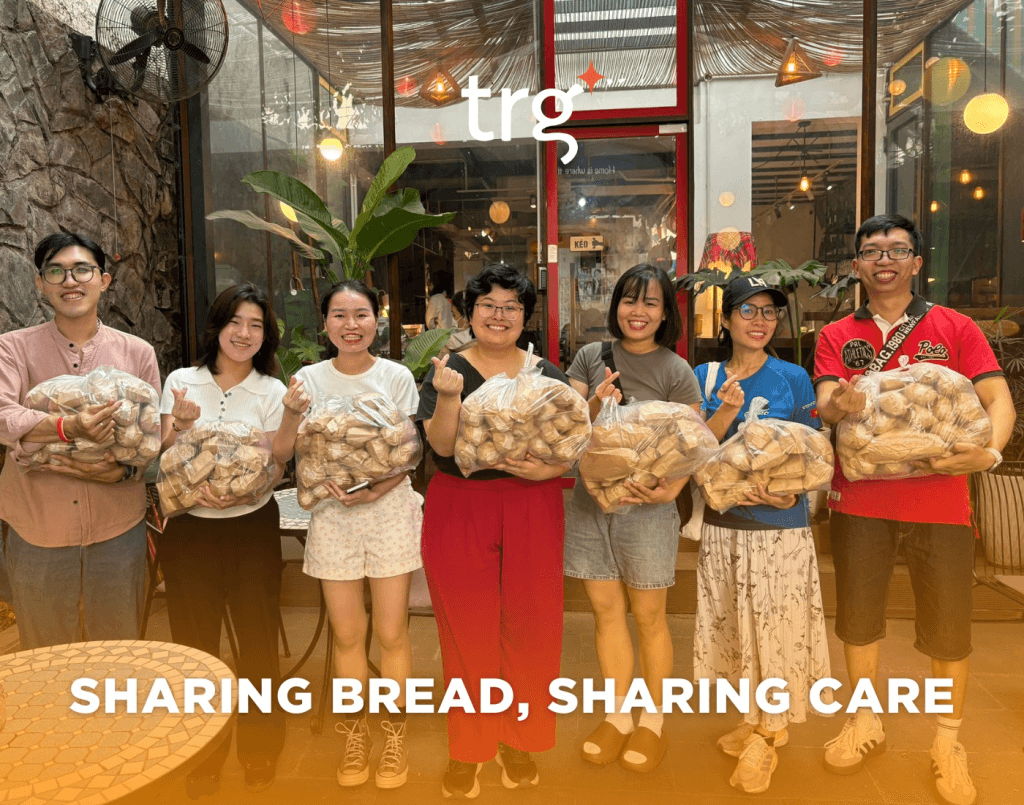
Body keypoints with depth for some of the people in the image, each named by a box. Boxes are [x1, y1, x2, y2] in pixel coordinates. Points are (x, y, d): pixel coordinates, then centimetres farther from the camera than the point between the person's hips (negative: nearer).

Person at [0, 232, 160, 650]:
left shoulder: (137, 352, 2)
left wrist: (123, 470, -15)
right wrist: (67, 428, -34)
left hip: (118, 527, 1)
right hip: (37, 529, 0)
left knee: (117, 644, 16)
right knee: (46, 651, 16)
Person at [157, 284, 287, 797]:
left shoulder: (272, 392, -2)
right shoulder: (180, 383, 1)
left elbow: (274, 470, -4)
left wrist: (239, 492, -23)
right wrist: (183, 423, -19)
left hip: (252, 527, -1)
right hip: (188, 528, 1)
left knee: (257, 638, 7)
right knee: (195, 641, 11)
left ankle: (259, 754, 29)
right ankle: (203, 756, 32)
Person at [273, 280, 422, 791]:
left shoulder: (397, 377, -2)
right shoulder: (310, 379, 1)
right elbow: (282, 455, -1)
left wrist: (374, 491, -19)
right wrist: (292, 413, -19)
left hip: (389, 509, -1)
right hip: (332, 514, 1)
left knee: (391, 633, 3)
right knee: (347, 634, 9)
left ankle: (395, 737, 23)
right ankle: (355, 736, 29)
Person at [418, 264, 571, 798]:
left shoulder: (547, 375, 6)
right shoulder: (448, 371, 3)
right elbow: (442, 444, -8)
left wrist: (549, 468, -15)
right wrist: (448, 396, -25)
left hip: (532, 509, 1)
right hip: (459, 509, -1)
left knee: (528, 624, 6)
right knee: (467, 629, 6)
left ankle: (519, 739, 28)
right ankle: (467, 748, 25)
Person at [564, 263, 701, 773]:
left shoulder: (675, 372, -5)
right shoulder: (591, 357, 4)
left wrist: (668, 490, -21)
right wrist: (595, 406, -17)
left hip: (646, 507, -3)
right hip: (591, 499, 3)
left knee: (648, 616, 8)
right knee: (606, 610, 12)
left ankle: (654, 720, 28)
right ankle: (619, 714, 30)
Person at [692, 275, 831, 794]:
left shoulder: (793, 379, -3)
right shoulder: (704, 377, 3)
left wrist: (788, 495, -19)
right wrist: (725, 412, -19)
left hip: (780, 526, -2)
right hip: (721, 526, 3)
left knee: (777, 629, 3)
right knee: (736, 628, 13)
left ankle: (767, 737, 22)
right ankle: (756, 721, 34)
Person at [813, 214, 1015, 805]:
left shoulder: (956, 328, 5)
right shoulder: (837, 336, 7)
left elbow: (999, 399, -4)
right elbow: (825, 406, -7)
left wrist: (989, 451, -24)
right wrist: (837, 406, -31)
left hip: (939, 497, -1)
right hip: (860, 497, 1)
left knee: (948, 627, 6)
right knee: (858, 617, 10)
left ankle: (949, 739, 28)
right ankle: (866, 721, 31)